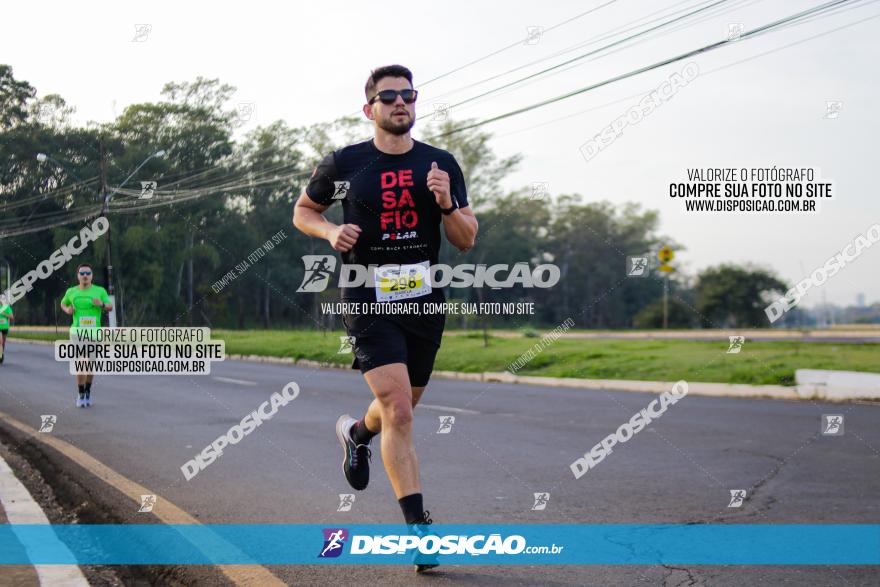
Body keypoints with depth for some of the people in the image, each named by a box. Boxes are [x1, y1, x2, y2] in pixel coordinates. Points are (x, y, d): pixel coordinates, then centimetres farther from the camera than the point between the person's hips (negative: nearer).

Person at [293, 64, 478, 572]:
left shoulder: (441, 164, 5)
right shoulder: (344, 164, -1)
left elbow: (467, 240, 4)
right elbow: (304, 211, 15)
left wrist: (447, 203, -15)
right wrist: (331, 232, -6)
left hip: (424, 300, 4)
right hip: (369, 301, -4)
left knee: (403, 407, 19)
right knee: (399, 411, -17)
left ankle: (357, 433, 54)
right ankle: (418, 525, -14)